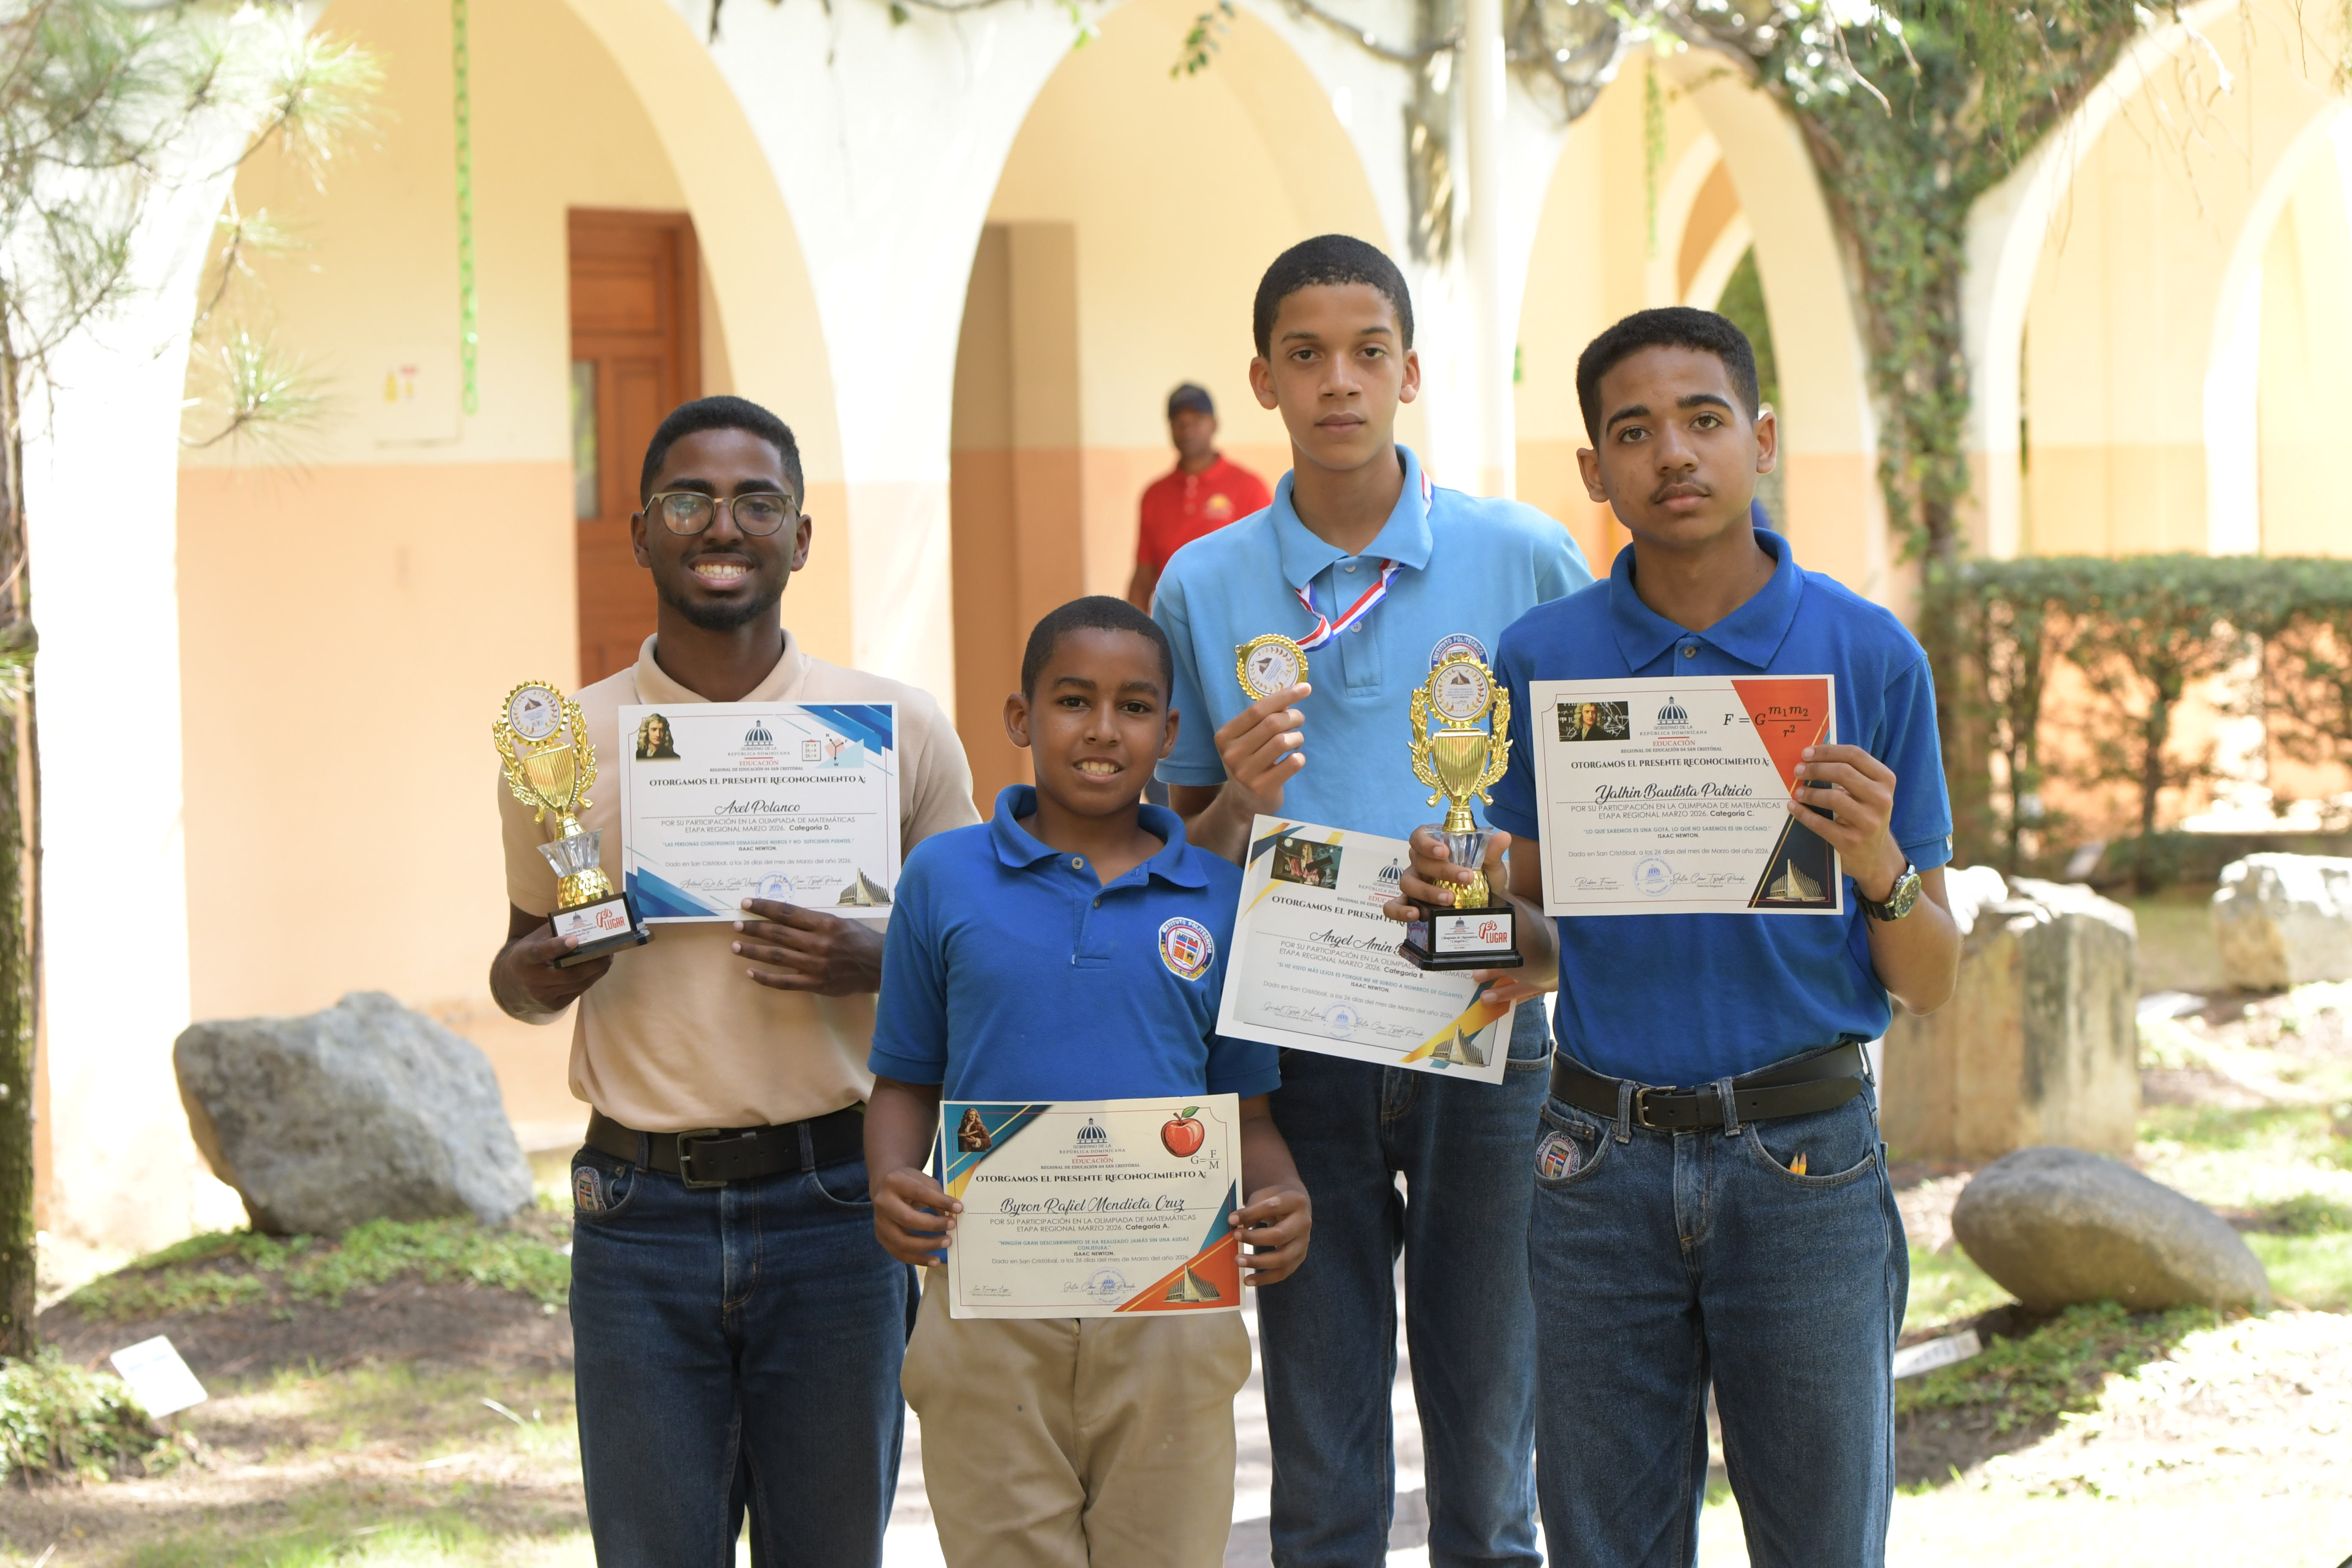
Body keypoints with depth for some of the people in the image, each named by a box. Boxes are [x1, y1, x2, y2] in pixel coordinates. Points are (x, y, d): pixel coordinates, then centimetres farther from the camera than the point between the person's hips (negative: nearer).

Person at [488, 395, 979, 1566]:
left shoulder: (900, 731, 3)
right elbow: (523, 971, 17)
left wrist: (873, 963, -11)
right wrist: (542, 972, -7)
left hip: (833, 1202, 0)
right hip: (641, 1215, 0)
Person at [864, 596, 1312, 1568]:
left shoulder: (1220, 898, 6)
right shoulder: (945, 877, 5)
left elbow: (1244, 1112, 11)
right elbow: (906, 1083, 9)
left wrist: (1283, 1203, -10)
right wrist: (893, 1187, -11)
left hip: (1171, 1314, 1)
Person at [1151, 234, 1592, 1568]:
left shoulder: (1527, 560, 1)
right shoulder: (1205, 590, 5)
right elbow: (1182, 864, 10)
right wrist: (1237, 801, -11)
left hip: (1485, 1040, -1)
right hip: (1301, 1047, 1)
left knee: (1491, 1452, 5)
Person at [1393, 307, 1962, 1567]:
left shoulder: (1867, 656, -1)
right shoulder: (1541, 659, 4)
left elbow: (1929, 982, 3)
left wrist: (1878, 868, -18)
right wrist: (1462, 906, -8)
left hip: (1804, 1164, -2)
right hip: (1602, 1165, 2)